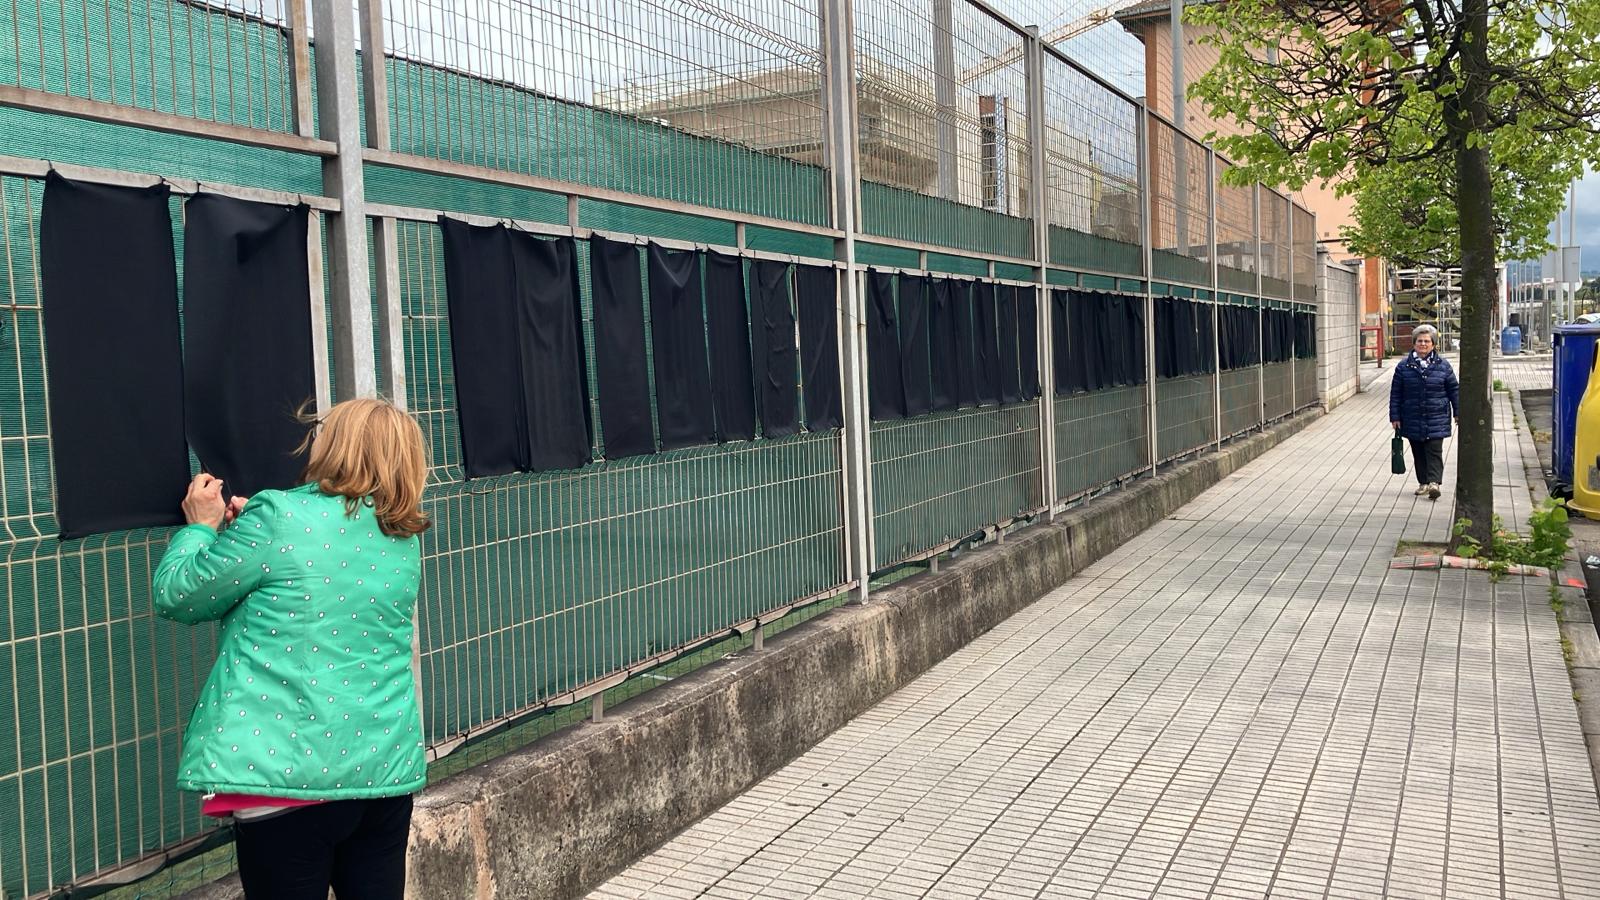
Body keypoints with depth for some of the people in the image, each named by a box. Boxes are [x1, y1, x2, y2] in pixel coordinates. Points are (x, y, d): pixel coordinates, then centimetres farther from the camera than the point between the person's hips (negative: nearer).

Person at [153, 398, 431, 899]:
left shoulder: (281, 518, -12)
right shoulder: (403, 540, 6)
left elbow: (177, 597, -2)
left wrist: (201, 526, 14)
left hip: (290, 770, -5)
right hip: (386, 767, 6)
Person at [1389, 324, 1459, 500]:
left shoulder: (1443, 365, 1)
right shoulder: (1404, 366, 2)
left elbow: (1454, 390, 7)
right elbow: (1395, 393, 4)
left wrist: (1458, 413, 5)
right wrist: (1395, 416, 1)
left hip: (1436, 419, -2)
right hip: (1412, 419, 2)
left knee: (1434, 451, -8)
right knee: (1418, 453, 9)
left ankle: (1434, 482, -14)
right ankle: (1423, 482, 19)